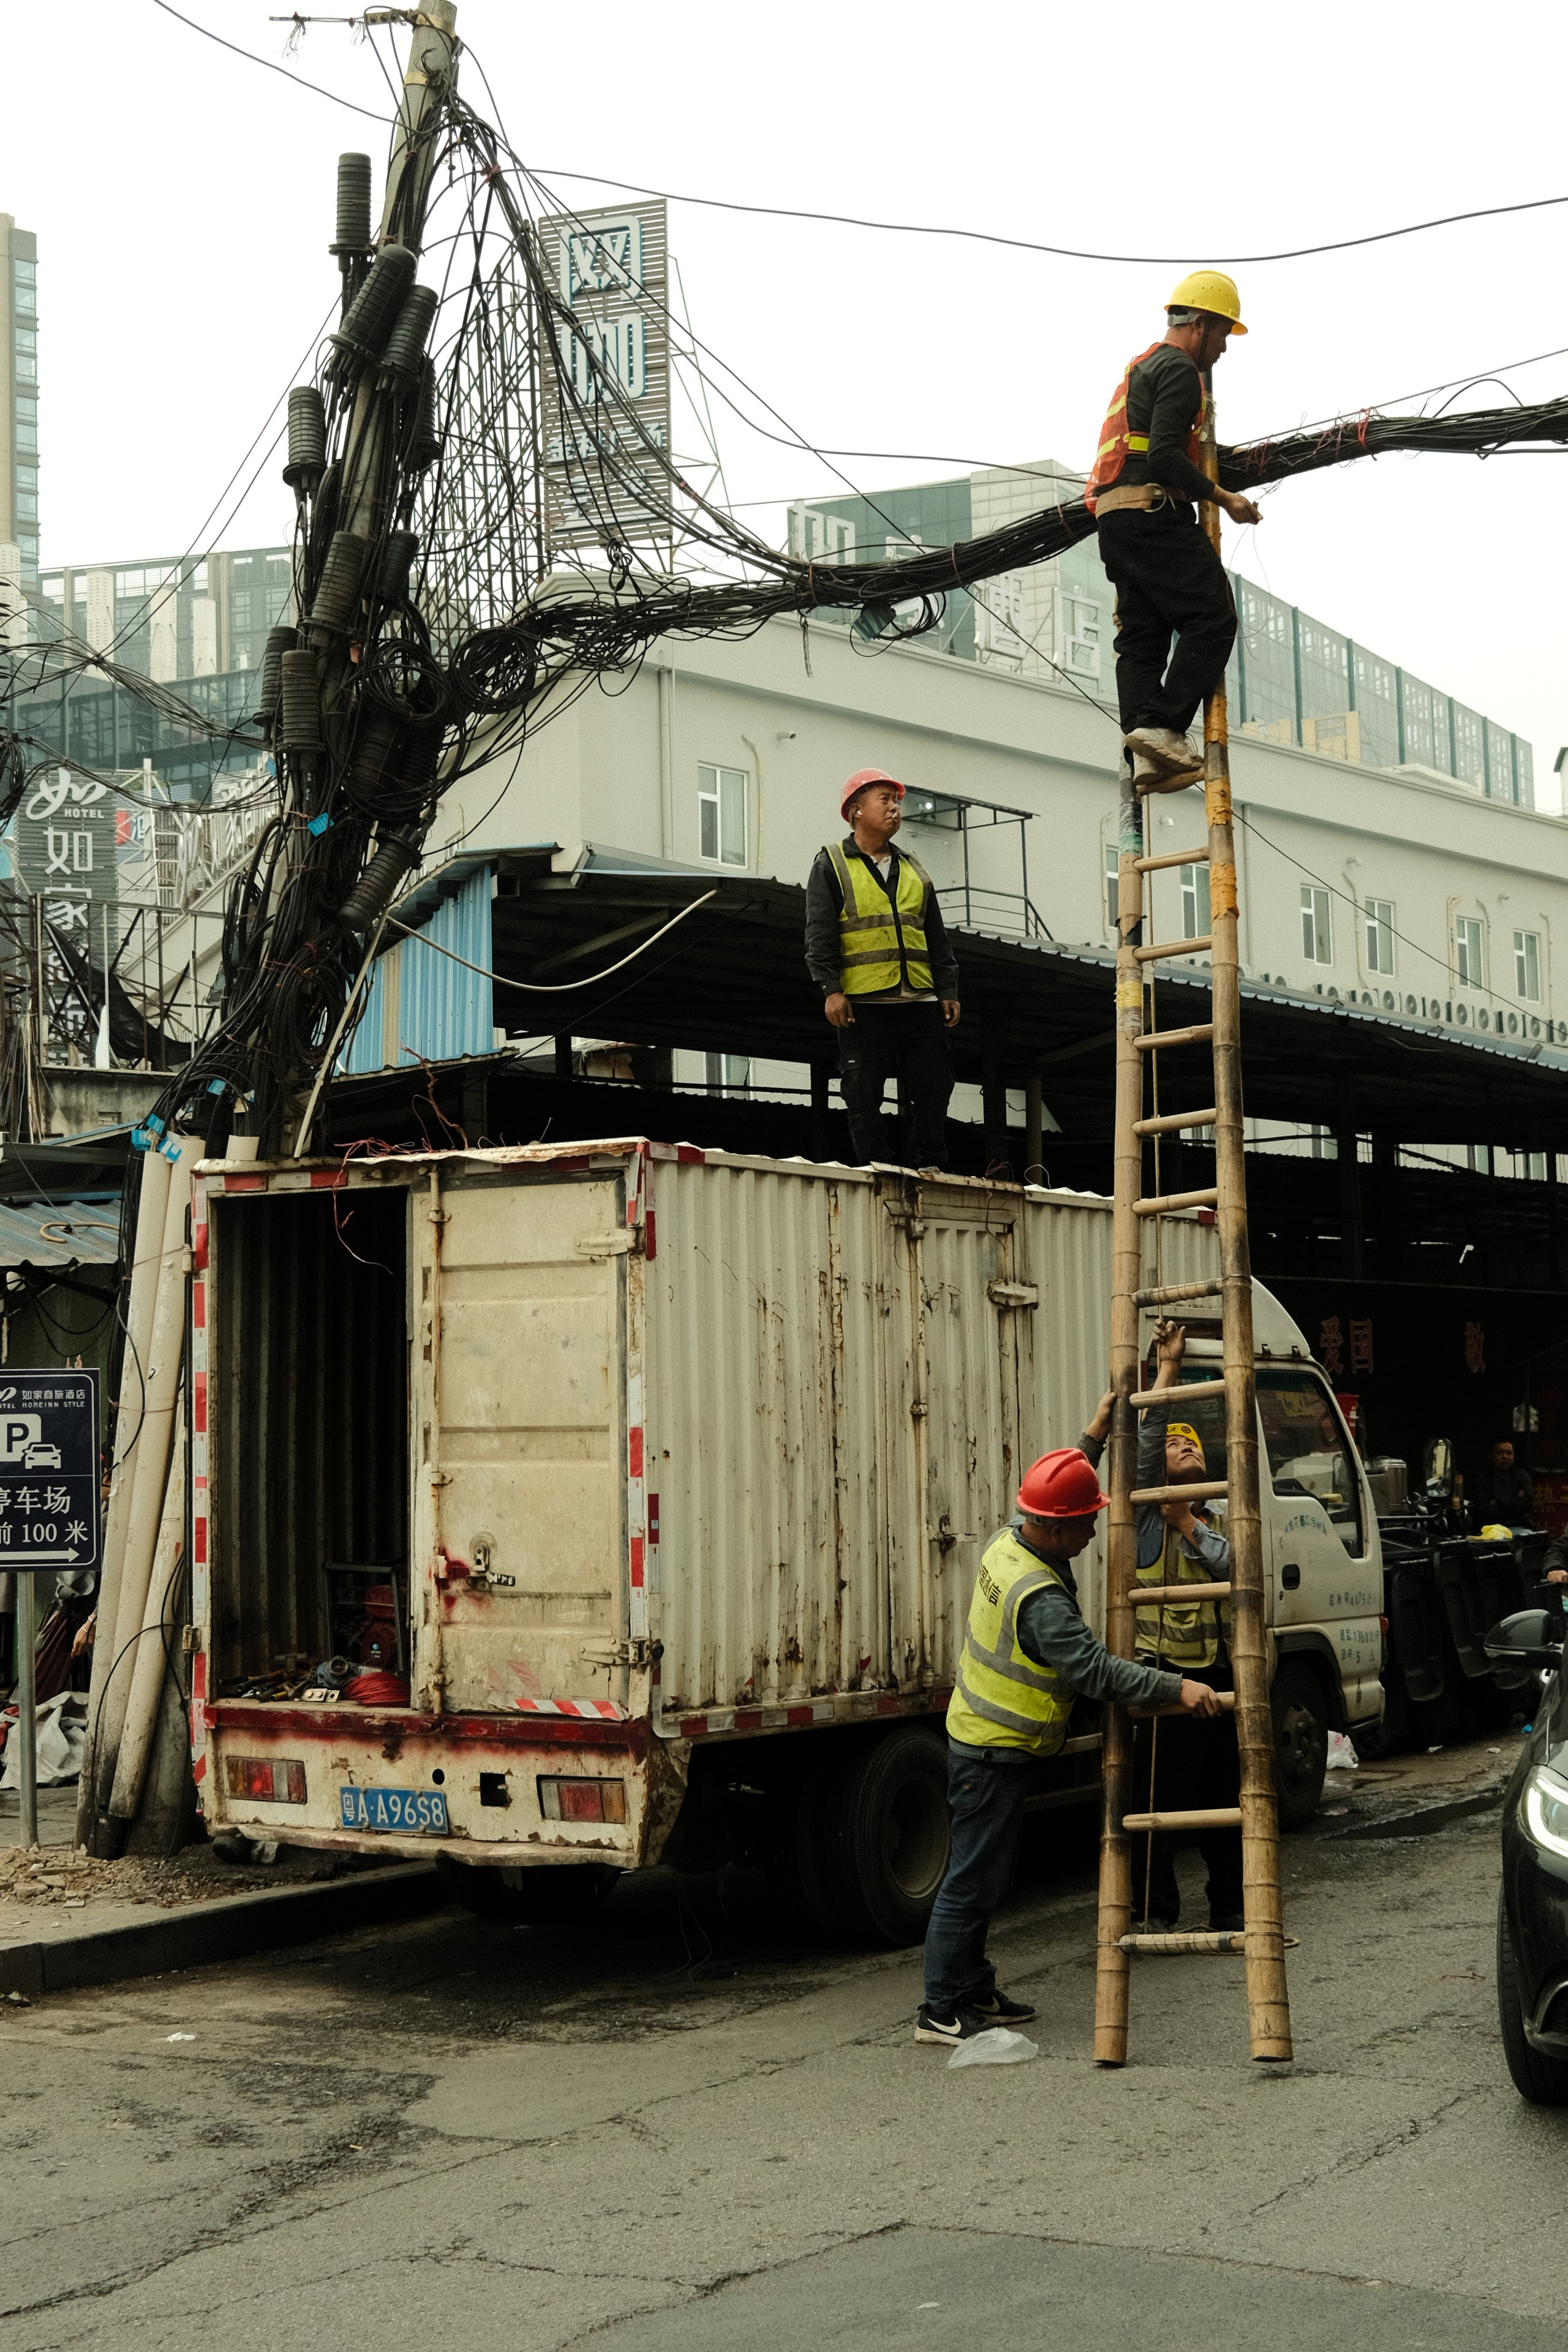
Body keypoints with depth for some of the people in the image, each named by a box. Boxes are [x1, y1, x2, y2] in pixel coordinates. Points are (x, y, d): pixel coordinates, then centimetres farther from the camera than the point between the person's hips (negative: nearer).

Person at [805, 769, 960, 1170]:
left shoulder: (914, 871, 21)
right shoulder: (832, 865, 5)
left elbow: (937, 938, 20)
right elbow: (820, 933, -3)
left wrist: (948, 990, 11)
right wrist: (831, 988, -14)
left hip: (921, 1001, 4)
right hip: (863, 1002, -4)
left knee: (932, 1089, 0)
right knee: (864, 1096, -4)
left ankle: (929, 1170, 5)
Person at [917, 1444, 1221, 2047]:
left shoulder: (1006, 1545, 1)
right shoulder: (1040, 1598, -28)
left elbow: (1067, 1483, 22)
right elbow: (1094, 1668, -35)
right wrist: (1176, 1688, -38)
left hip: (980, 1737, 10)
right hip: (995, 1751, -10)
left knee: (985, 1873, 17)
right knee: (973, 1878, -4)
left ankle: (973, 1991, 27)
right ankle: (941, 2011, 2)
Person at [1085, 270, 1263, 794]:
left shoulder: (1142, 367, 27)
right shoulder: (1179, 370, -6)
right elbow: (1164, 456, -18)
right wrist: (1222, 497, -13)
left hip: (1113, 515, 10)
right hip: (1153, 511, -10)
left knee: (1141, 634, 4)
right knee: (1213, 618, -10)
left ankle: (1146, 755, -5)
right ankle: (1162, 726, -19)